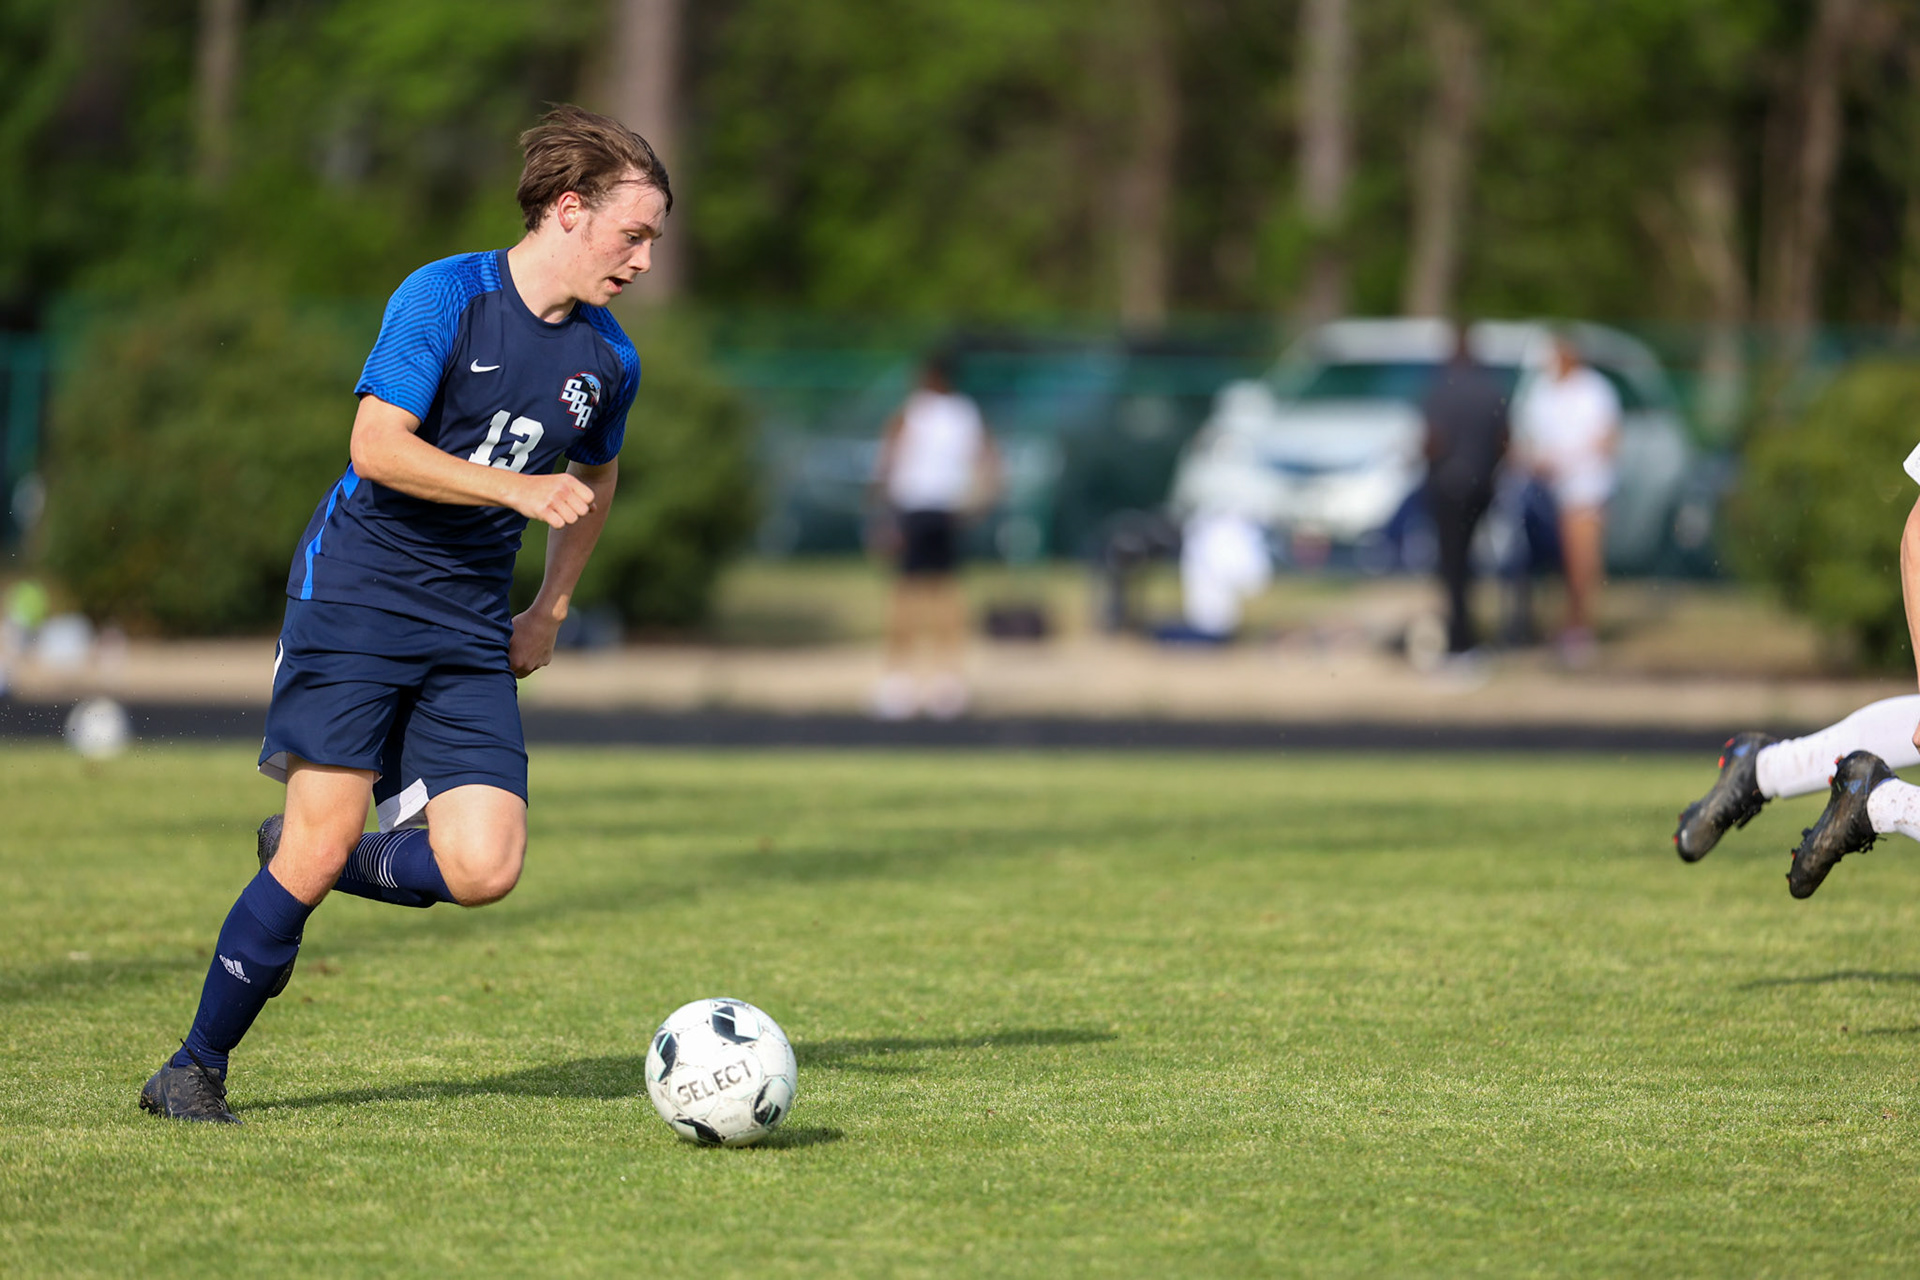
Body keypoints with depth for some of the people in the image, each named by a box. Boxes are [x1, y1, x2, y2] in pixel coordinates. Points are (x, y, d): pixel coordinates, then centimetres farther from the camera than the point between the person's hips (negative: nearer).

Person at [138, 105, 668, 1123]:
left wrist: (551, 608, 20)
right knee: (321, 845, -13)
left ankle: (303, 855, 17)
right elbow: (378, 446, -17)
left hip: (469, 628, 5)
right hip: (356, 589, -5)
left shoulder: (609, 360, 9)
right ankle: (196, 1068, 3)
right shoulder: (445, 296, -9)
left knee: (483, 869, -12)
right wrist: (517, 489, -22)